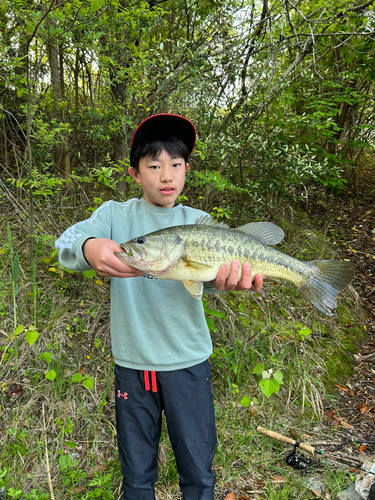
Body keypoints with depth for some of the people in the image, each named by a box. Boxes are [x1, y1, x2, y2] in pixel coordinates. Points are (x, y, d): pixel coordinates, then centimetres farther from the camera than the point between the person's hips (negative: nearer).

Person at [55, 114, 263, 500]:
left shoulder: (197, 222, 0)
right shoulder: (114, 215, -1)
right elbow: (65, 243, -18)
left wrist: (223, 277, -43)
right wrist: (88, 248, -43)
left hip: (189, 361, 0)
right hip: (132, 362, 0)